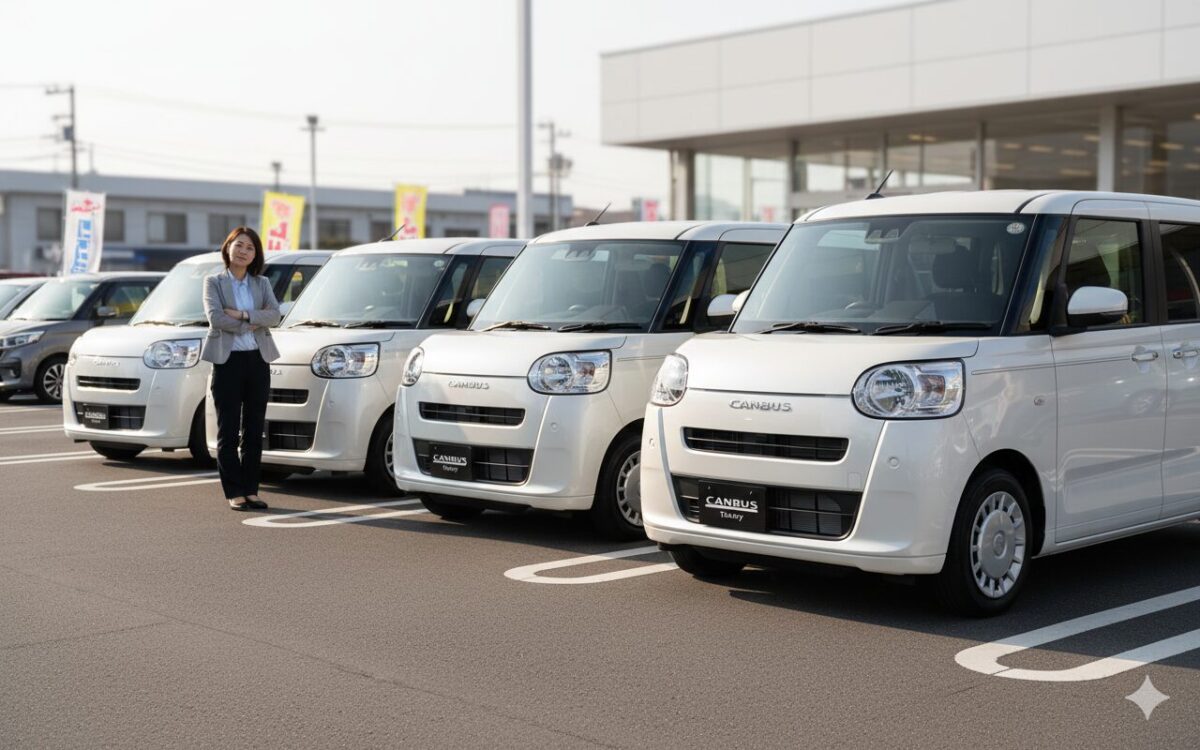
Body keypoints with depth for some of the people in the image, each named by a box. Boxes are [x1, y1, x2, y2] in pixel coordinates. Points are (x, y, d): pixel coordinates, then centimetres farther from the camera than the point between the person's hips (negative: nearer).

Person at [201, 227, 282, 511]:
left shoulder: (262, 283, 12)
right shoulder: (214, 282, 3)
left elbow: (274, 315, -4)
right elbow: (215, 317, -12)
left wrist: (242, 315, -15)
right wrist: (252, 324, -9)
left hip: (258, 360, 3)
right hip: (228, 360, -3)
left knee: (254, 430, 6)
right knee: (229, 431, 0)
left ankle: (251, 490, 12)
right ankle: (234, 492, 4)